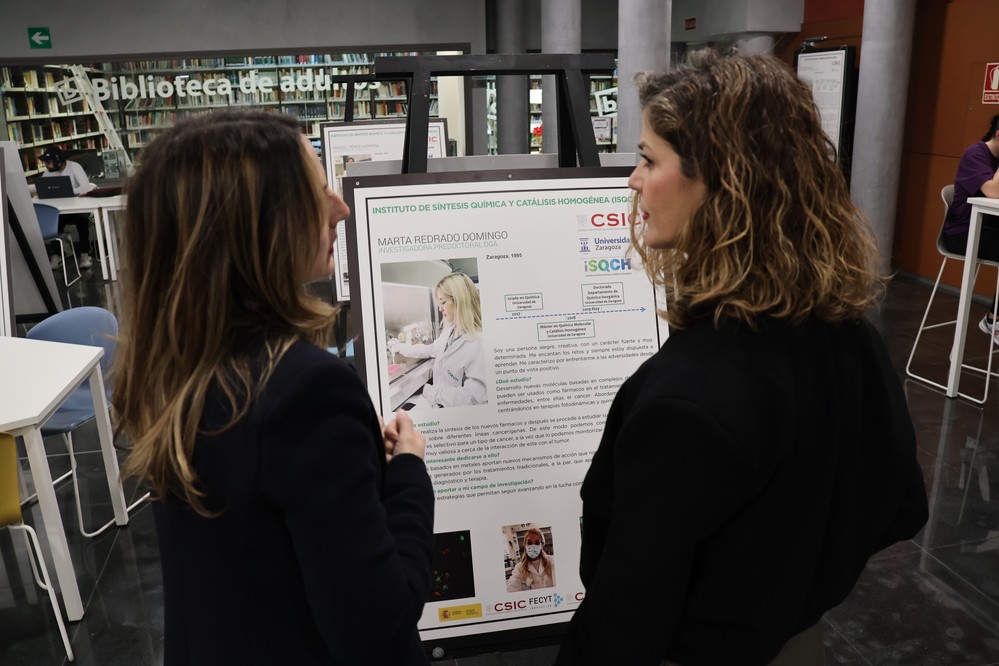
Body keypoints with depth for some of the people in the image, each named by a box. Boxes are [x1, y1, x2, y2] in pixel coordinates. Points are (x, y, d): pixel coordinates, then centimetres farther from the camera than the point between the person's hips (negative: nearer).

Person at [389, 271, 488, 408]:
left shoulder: (478, 344, -25)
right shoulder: (450, 331, 6)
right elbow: (432, 350, 26)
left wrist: (432, 392, -18)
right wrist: (401, 348, 31)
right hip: (441, 408, 8)